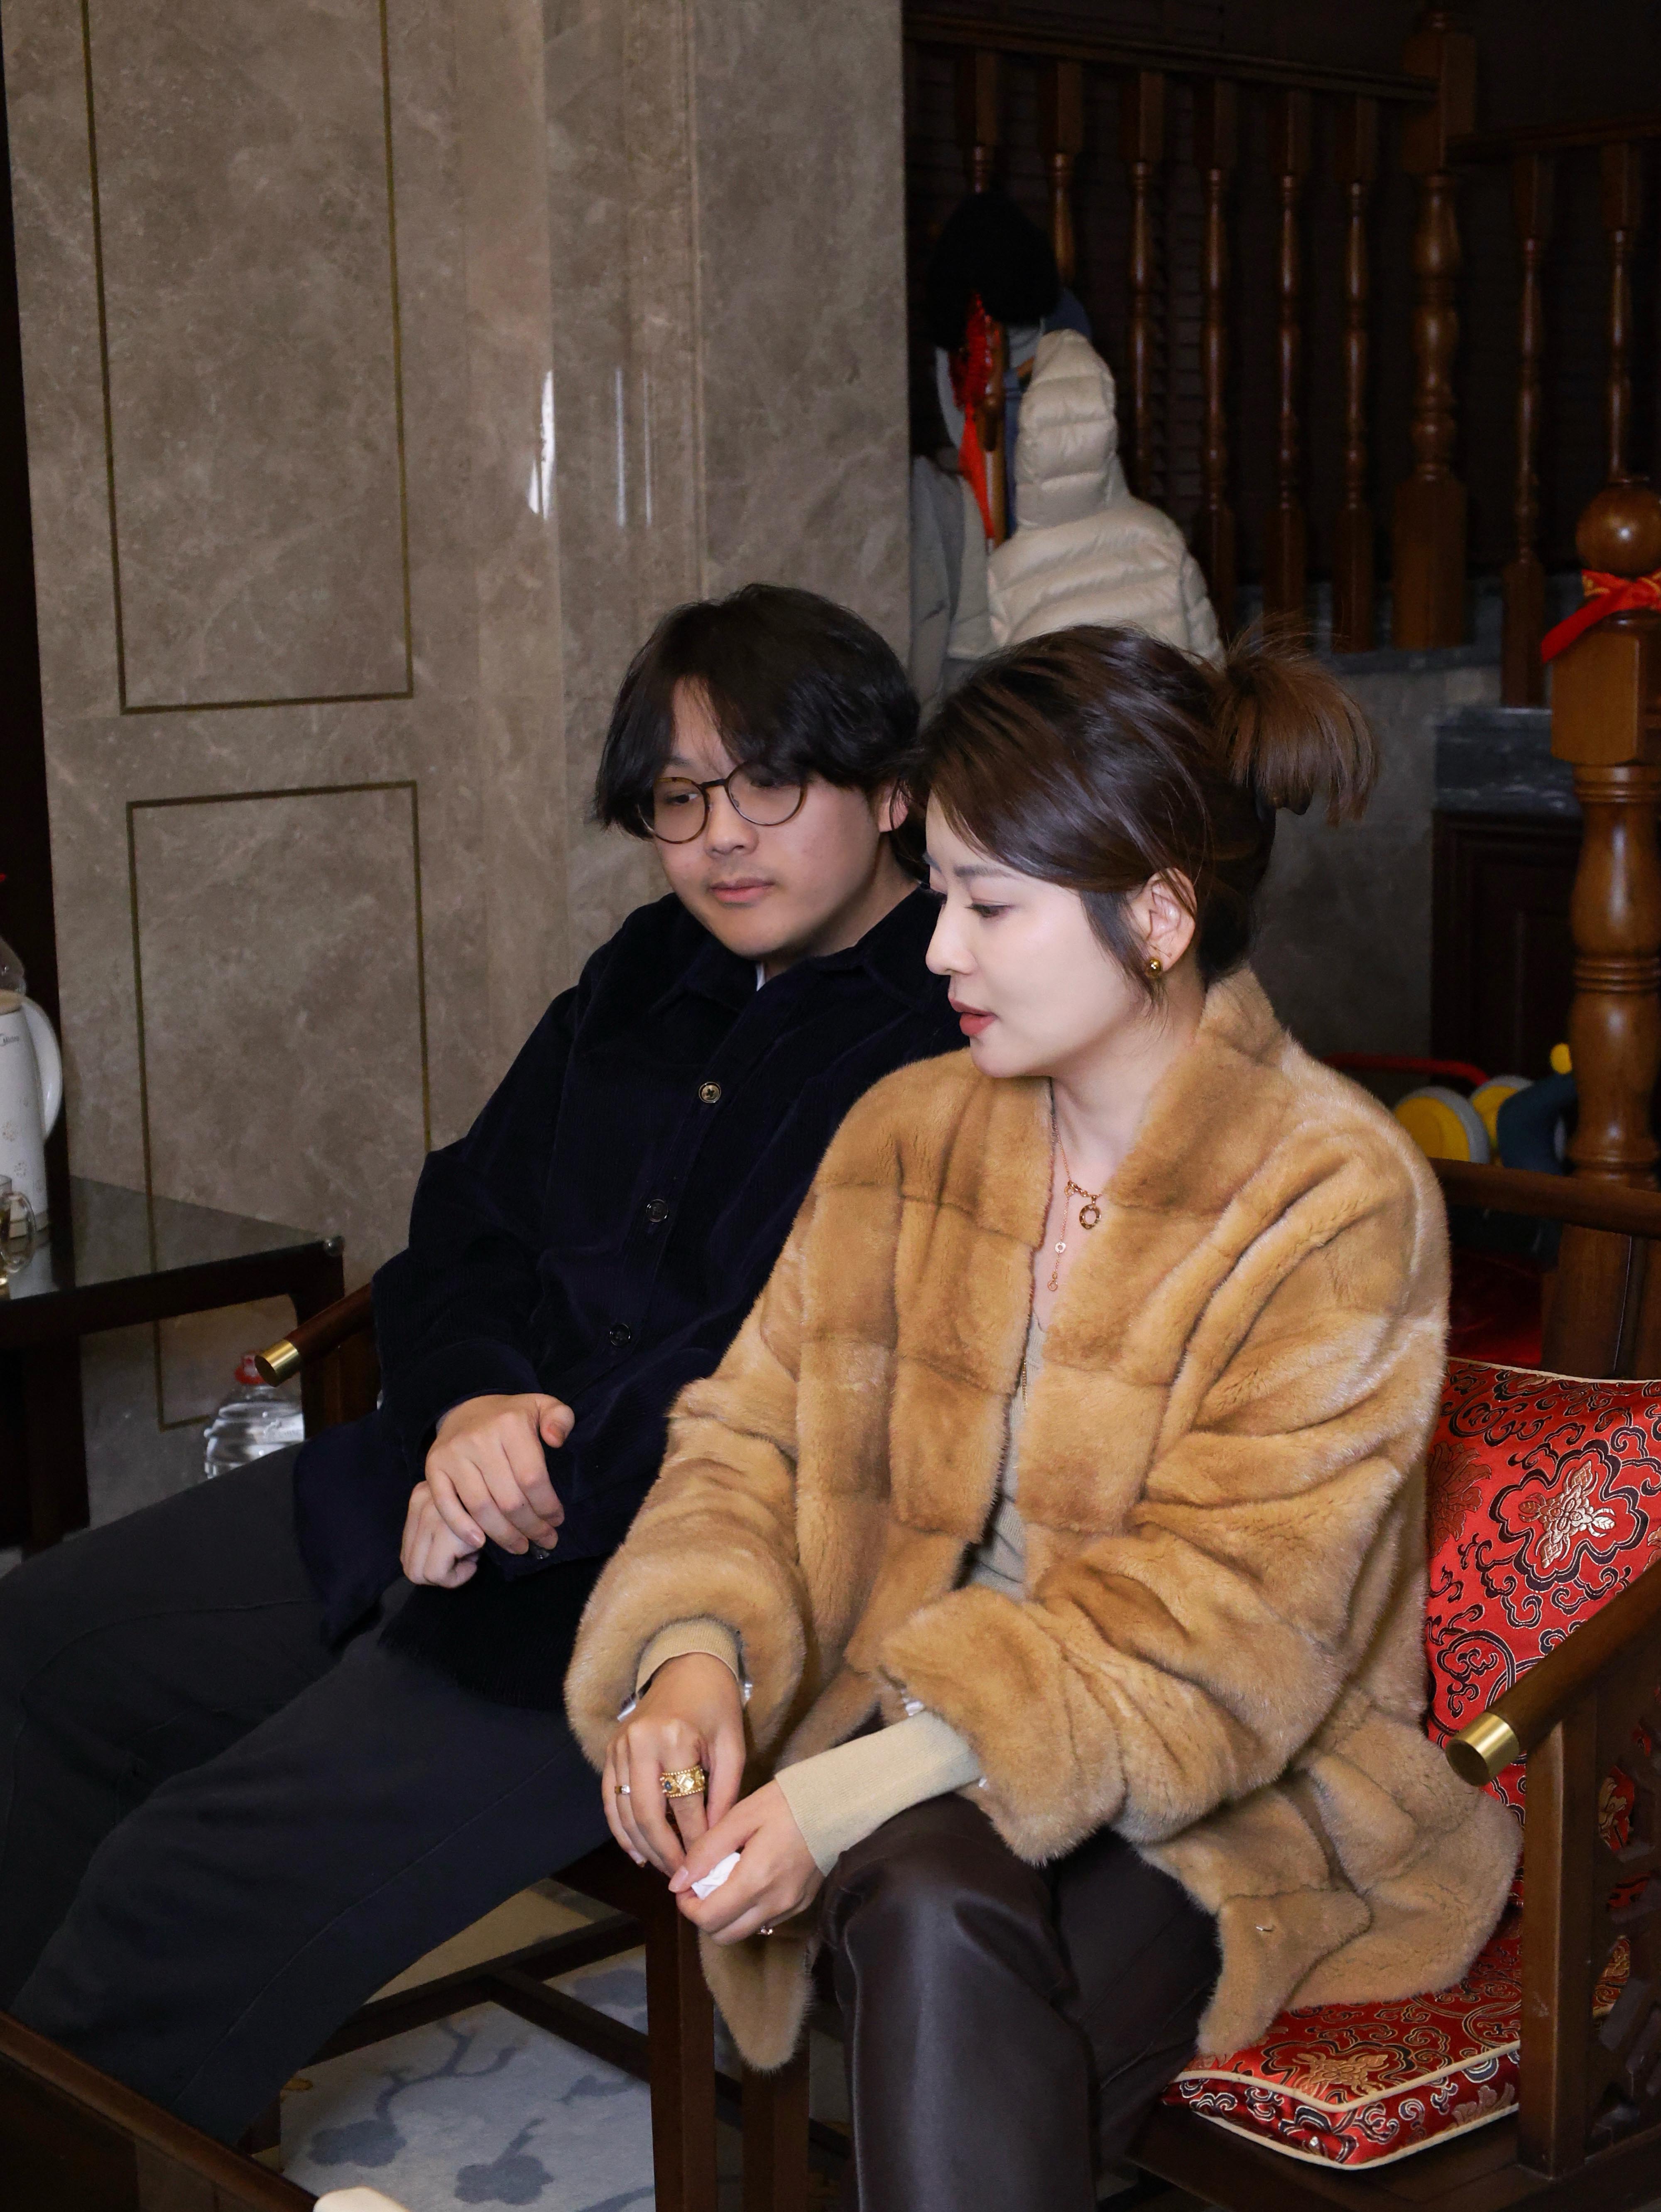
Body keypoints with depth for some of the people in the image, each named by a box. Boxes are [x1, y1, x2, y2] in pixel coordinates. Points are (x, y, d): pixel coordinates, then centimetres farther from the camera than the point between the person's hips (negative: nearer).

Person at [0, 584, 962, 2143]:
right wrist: (473, 1400, -8)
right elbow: (465, 1234, 14)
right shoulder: (651, 977, 15)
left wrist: (531, 1489, -20)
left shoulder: (953, 1040, -11)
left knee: (206, 1876, -21)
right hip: (497, 1476, 9)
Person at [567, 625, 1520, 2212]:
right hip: (924, 1761, 3)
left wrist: (860, 1789, -25)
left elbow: (1220, 1628, -17)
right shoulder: (910, 1135, 7)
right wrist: (695, 1647, -14)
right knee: (931, 1918, -33)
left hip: (1229, 1798, -3)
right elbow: (756, 1435, 9)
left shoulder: (1338, 1198, -11)